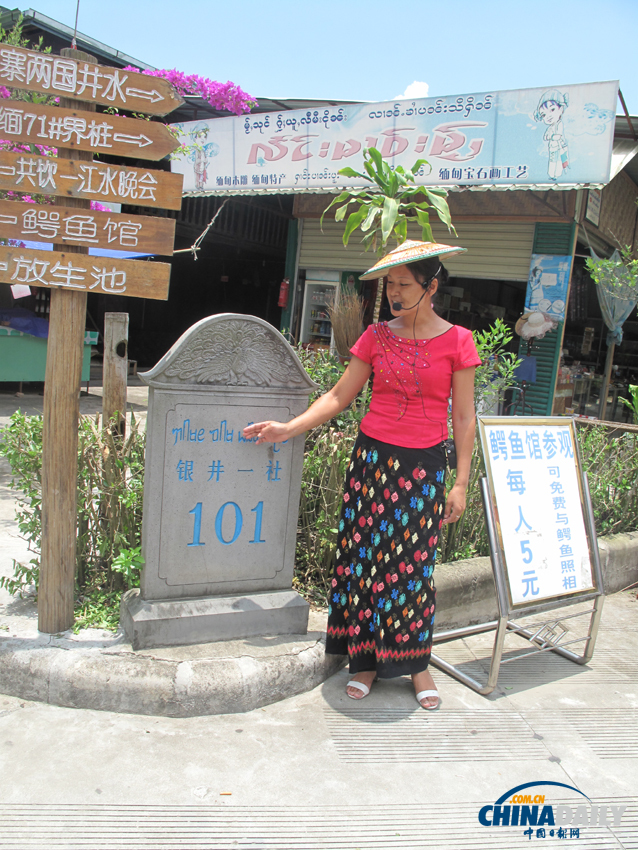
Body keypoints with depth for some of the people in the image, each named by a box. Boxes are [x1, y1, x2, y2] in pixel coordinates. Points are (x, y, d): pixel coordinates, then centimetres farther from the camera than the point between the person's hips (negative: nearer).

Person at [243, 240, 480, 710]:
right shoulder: (377, 336, 4)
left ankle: (416, 661, 25)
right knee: (365, 556, 5)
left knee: (413, 563, 5)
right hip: (373, 458, 2)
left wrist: (461, 482, -2)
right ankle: (367, 659, 22)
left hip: (425, 466, -2)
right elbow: (339, 396, 6)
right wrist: (288, 428, -4)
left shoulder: (457, 341, -2)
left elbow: (463, 417, 0)